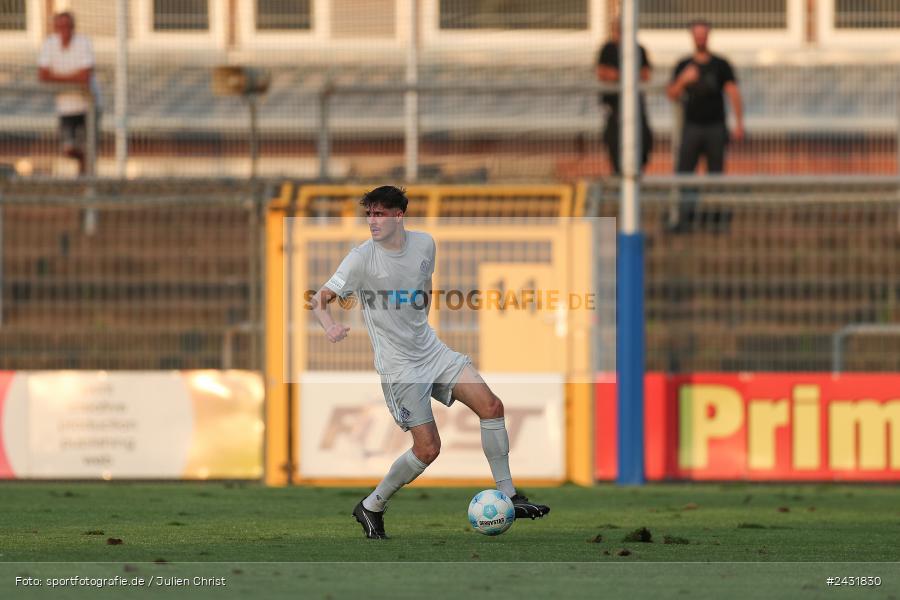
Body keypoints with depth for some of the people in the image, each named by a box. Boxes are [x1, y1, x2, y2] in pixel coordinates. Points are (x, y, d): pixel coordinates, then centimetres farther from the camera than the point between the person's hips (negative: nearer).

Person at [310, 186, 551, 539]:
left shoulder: (424, 244, 1)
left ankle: (508, 497, 3)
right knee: (428, 449, -10)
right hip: (398, 364, -6)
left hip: (431, 349, 6)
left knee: (491, 406, -7)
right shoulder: (362, 259, -15)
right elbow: (320, 298, -16)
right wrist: (329, 326, -36)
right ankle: (370, 508, 10)